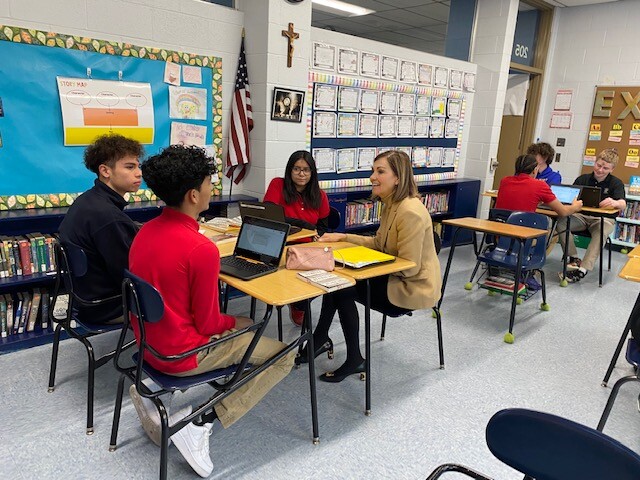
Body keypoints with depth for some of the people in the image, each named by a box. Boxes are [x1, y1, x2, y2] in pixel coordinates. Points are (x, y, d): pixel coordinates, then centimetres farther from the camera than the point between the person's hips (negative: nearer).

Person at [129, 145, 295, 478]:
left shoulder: (145, 231, -1)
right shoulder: (201, 248, -26)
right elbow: (208, 324, -18)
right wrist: (236, 323, 4)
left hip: (149, 343, 8)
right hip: (181, 355, -8)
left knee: (242, 325, 29)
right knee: (284, 354, 4)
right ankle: (202, 423, -3)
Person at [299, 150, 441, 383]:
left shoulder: (410, 212, -26)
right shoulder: (391, 205, 6)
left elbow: (409, 267, -25)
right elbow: (378, 243, 13)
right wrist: (342, 237, 4)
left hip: (413, 287, -9)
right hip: (395, 278, 9)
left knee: (343, 288, -13)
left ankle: (354, 360, 4)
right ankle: (321, 339, 13)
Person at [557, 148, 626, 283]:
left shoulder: (616, 183, 3)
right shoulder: (582, 179, 9)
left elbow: (623, 204, -14)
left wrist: (614, 203, -40)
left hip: (603, 218, -2)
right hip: (581, 216, 2)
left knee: (601, 231, -38)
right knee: (561, 222, -29)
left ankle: (583, 269, -42)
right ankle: (573, 259, -21)